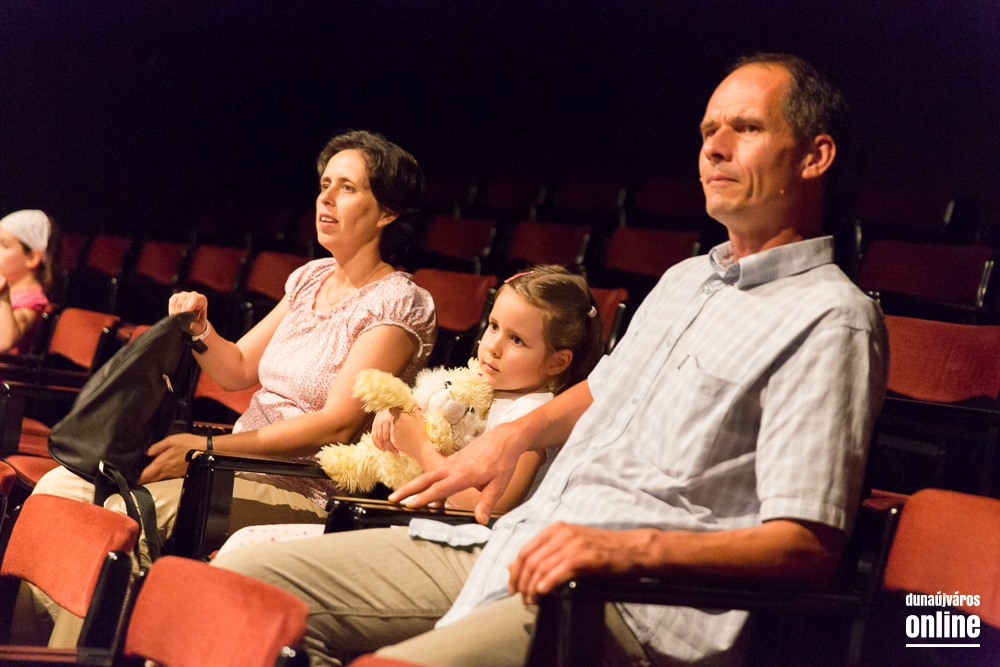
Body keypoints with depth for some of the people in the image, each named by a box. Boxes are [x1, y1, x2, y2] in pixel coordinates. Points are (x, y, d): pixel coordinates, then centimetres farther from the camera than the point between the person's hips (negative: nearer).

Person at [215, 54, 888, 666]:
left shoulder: (831, 319, -7)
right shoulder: (684, 280, 22)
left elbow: (808, 547, -15)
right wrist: (517, 433, 22)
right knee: (247, 579, 0)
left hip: (632, 602, -9)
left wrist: (626, 548, -26)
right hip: (521, 544, 9)